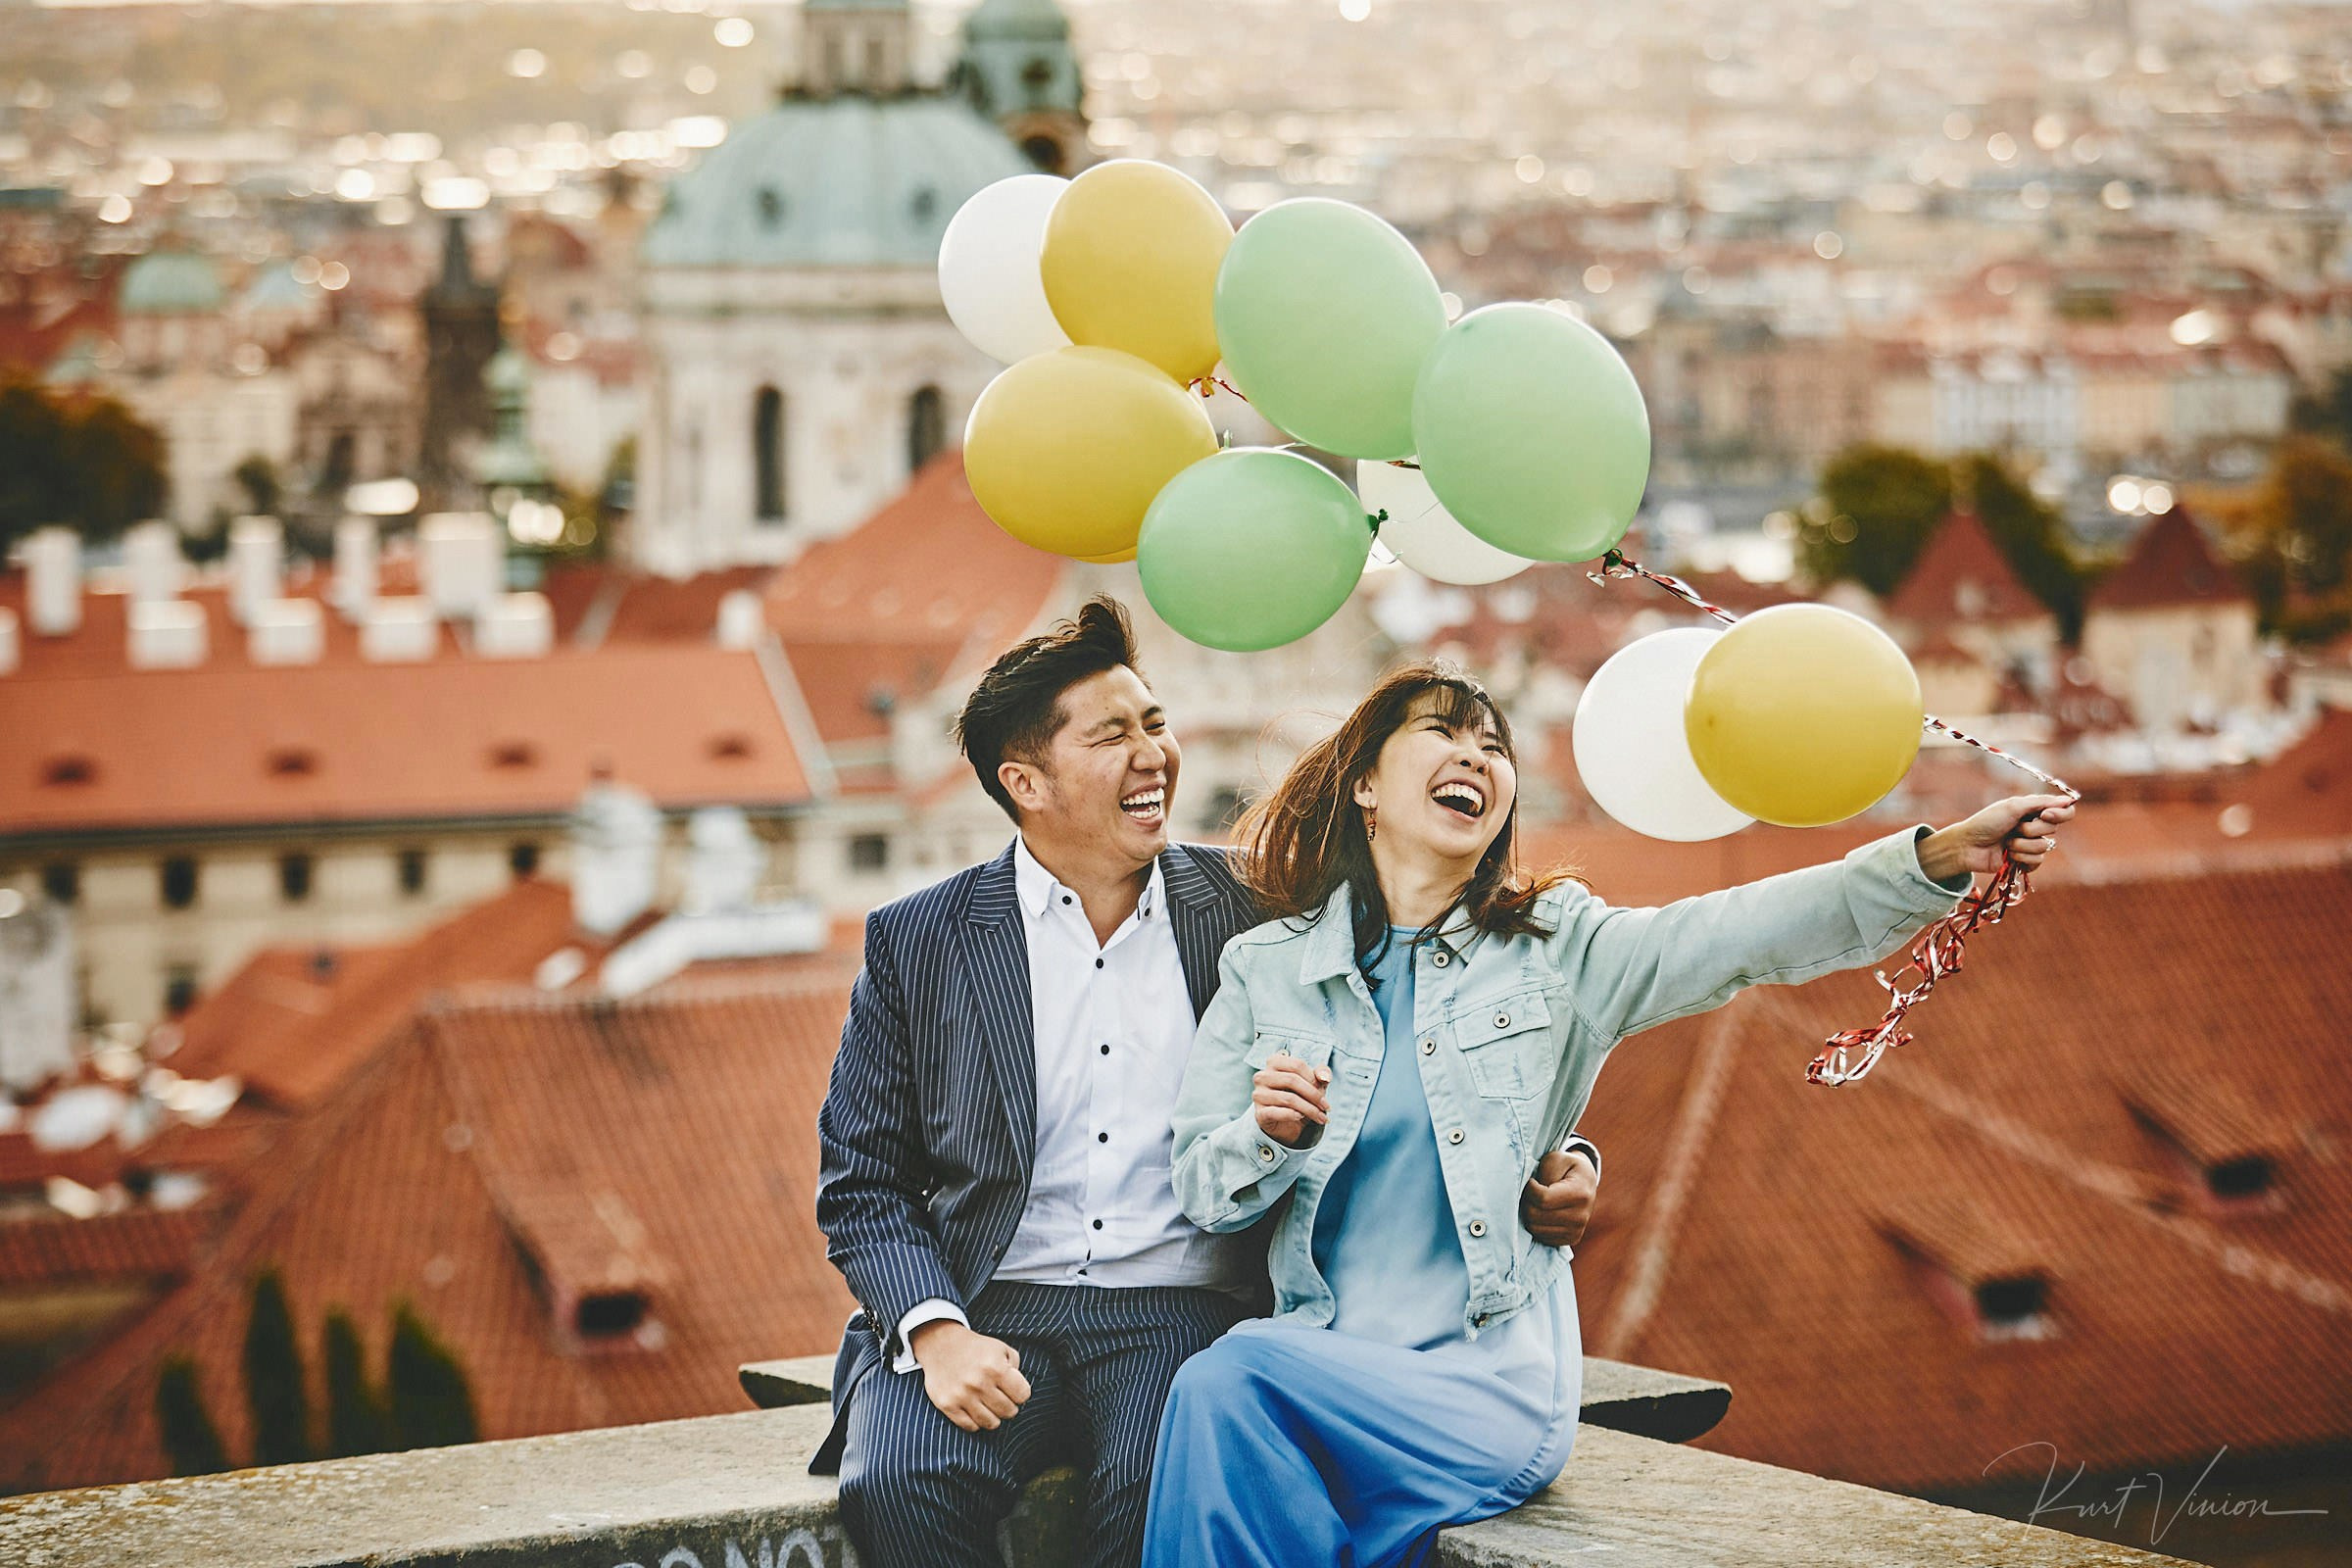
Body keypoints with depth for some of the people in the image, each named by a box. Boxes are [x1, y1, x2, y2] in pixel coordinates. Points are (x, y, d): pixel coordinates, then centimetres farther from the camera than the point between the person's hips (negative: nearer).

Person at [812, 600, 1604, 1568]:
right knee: (900, 1482, -29)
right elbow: (863, 1183, 8)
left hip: (1185, 1310, 0)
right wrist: (936, 1333, -11)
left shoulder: (1251, 915, 9)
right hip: (985, 1310, 0)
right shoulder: (916, 942, 8)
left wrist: (1545, 1171, -5)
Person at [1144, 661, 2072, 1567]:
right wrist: (1268, 1138, -13)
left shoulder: (1557, 952, 7)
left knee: (1225, 1387, -27)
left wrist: (1941, 857, -19)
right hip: (1319, 1364, 2)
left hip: (1498, 1388, -2)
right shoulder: (1265, 969, 11)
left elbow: (1743, 935, -7)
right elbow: (1204, 1195, 10)